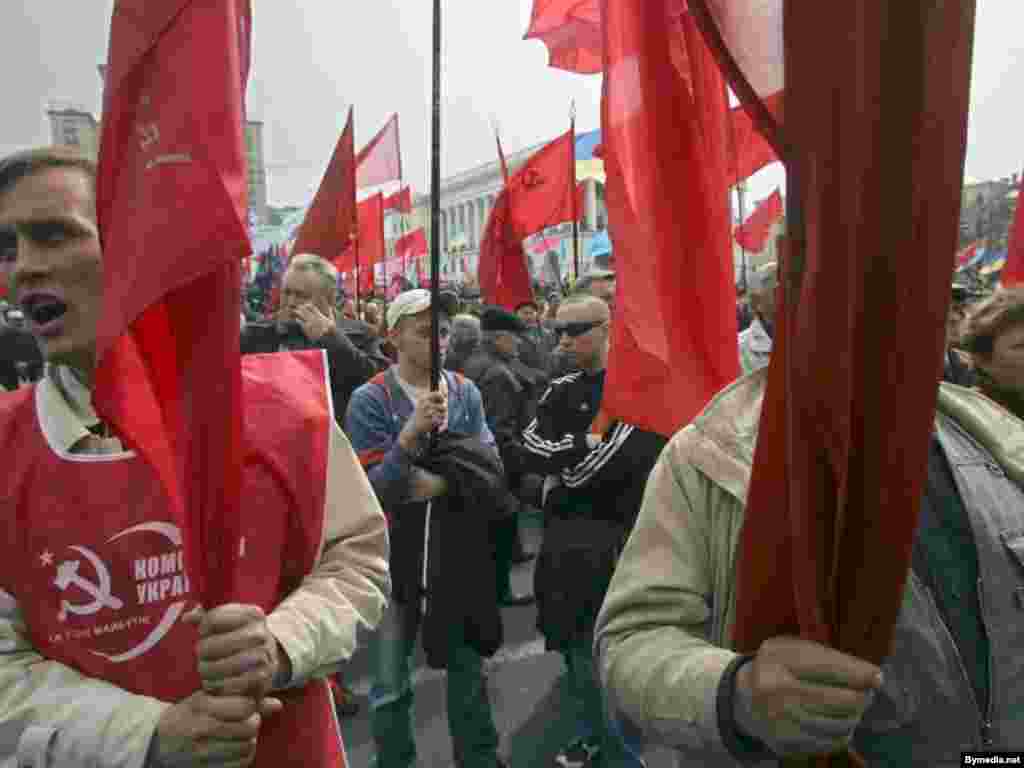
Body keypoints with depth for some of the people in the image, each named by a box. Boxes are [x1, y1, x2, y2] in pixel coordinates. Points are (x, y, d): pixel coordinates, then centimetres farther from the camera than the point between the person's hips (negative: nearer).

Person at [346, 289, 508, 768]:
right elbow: (372, 491, -18)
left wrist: (440, 483, -17)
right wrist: (412, 433, -29)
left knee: (467, 665, 19)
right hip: (396, 557, -3)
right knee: (390, 685, 11)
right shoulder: (370, 400, -11)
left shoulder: (466, 393, -2)